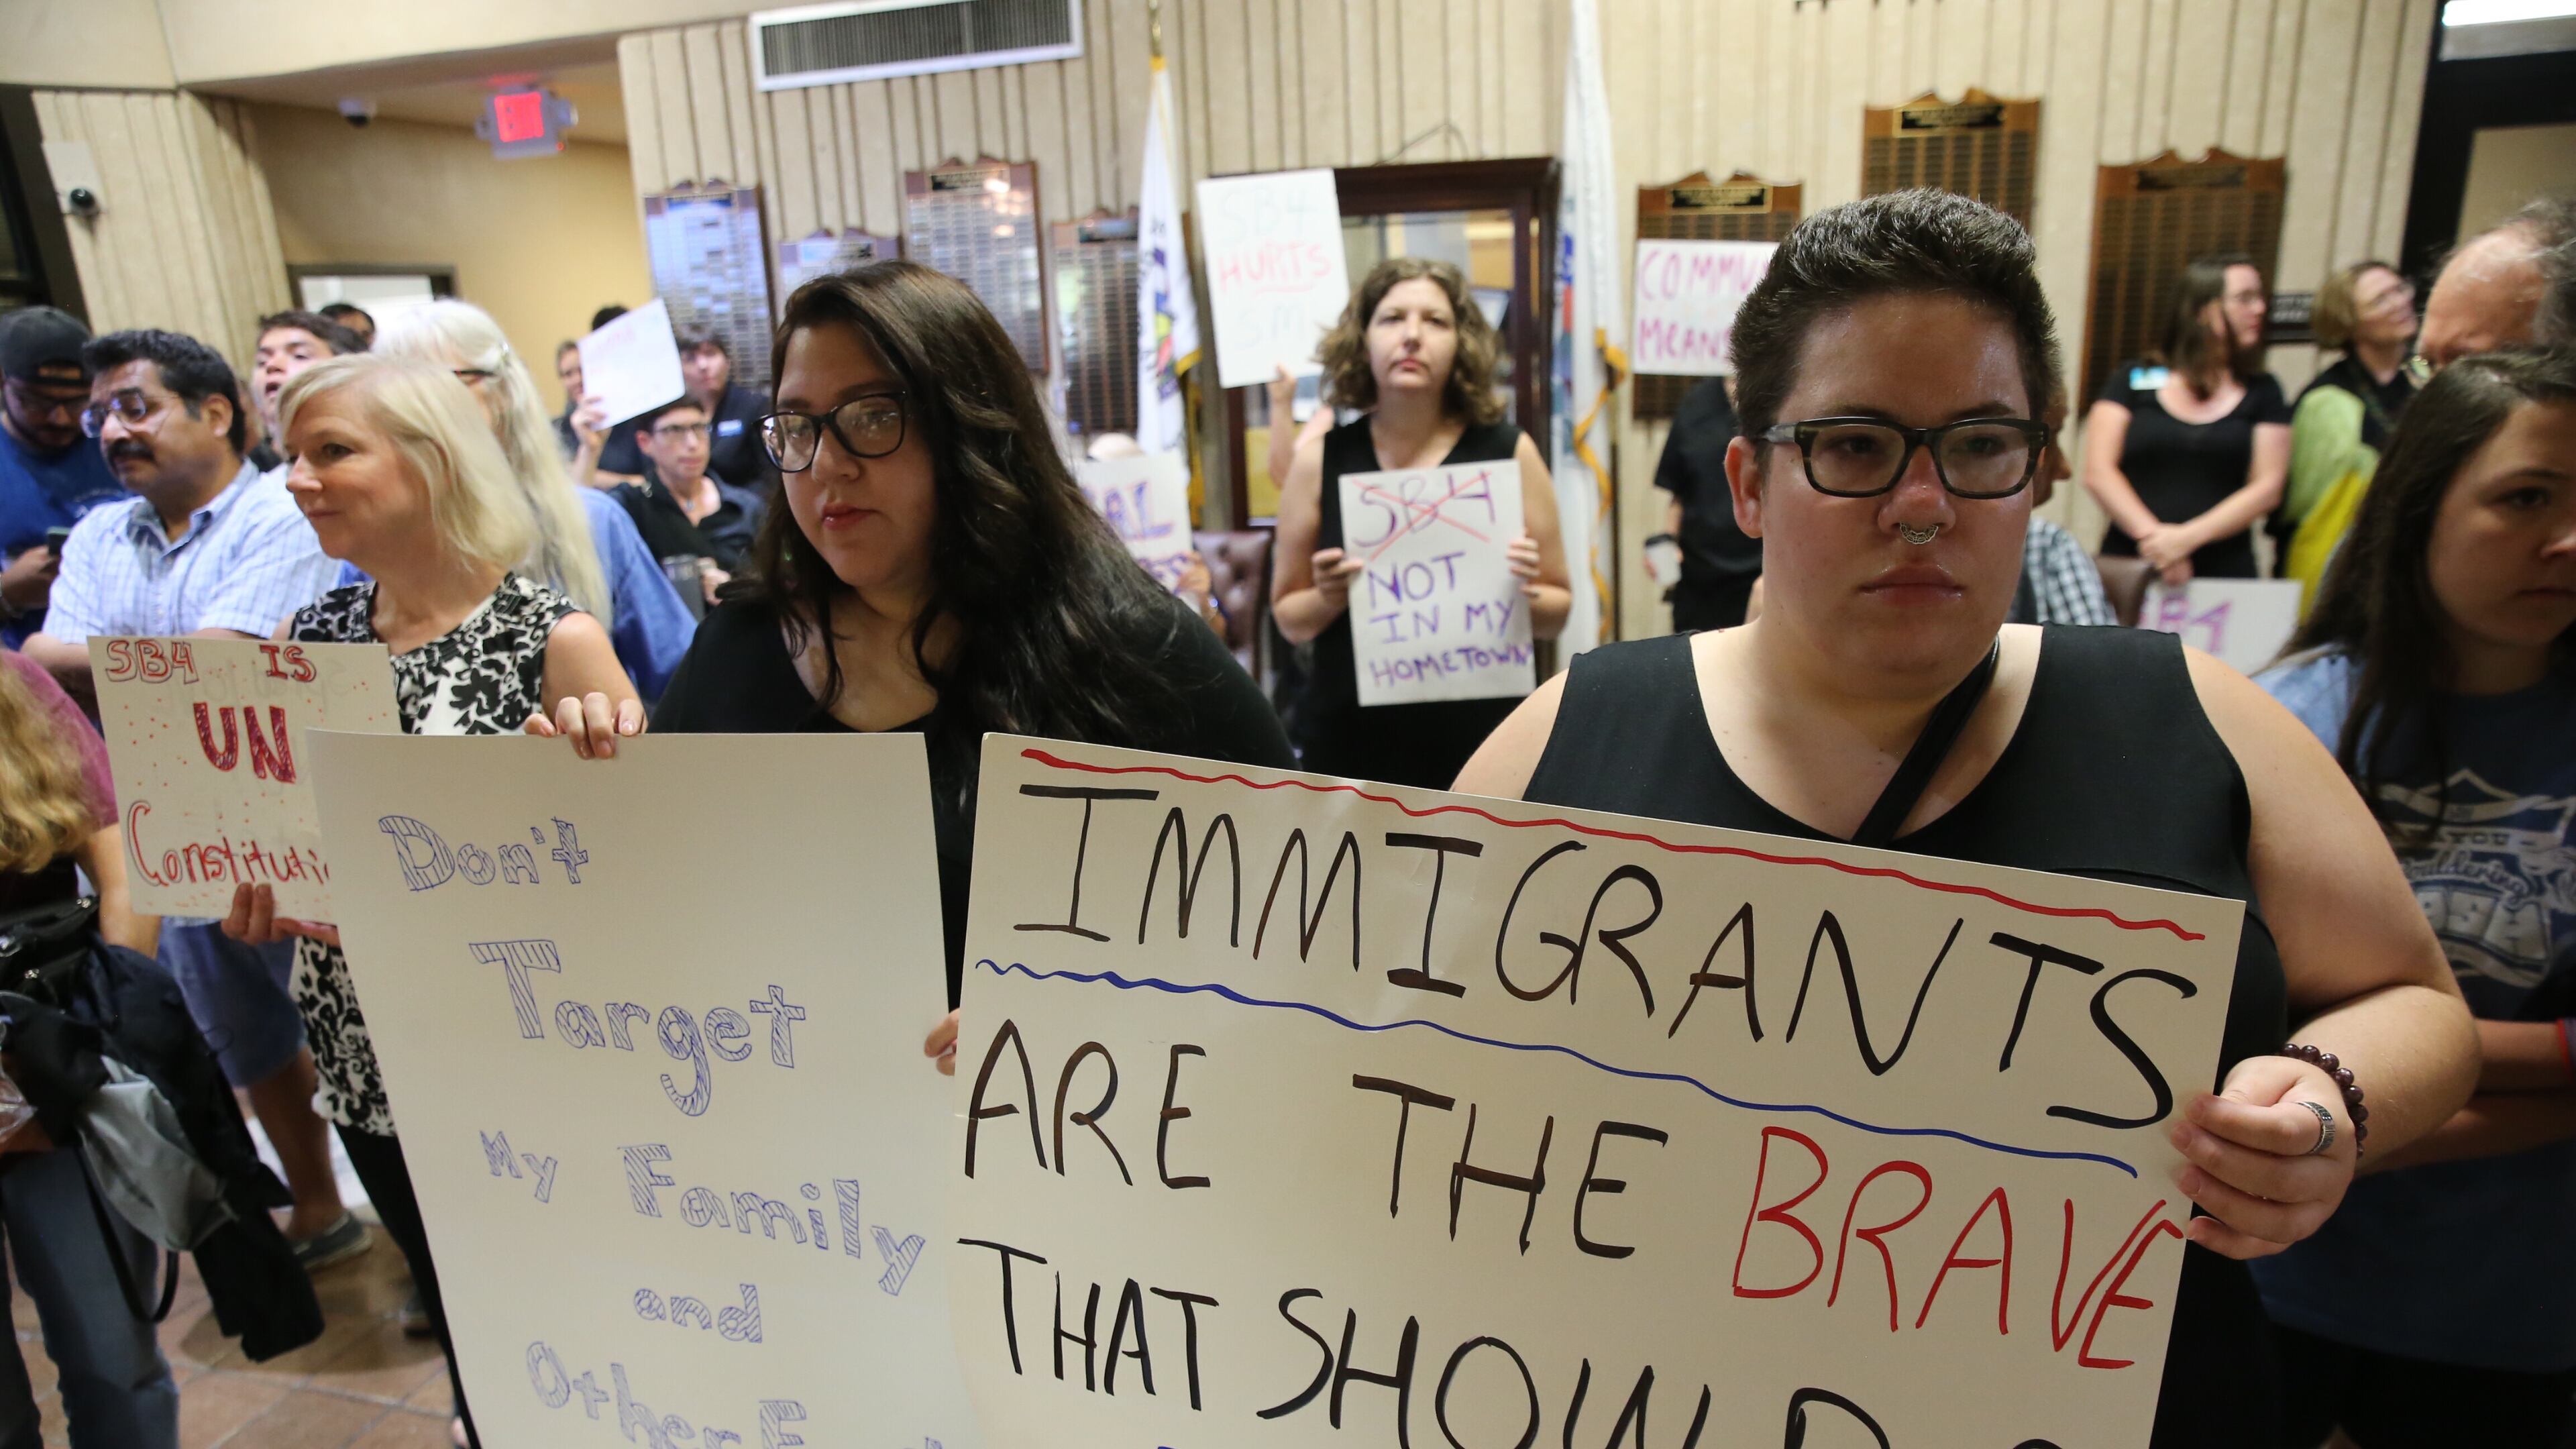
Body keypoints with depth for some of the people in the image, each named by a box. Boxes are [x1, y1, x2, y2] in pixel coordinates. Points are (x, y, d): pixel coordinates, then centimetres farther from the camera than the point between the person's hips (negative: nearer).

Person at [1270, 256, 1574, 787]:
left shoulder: (1509, 452, -3)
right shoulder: (1321, 459, -2)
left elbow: (1556, 613, 5)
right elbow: (1289, 619, 7)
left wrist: (1525, 594, -16)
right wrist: (1328, 599, -14)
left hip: (1478, 740, 0)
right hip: (1349, 741, 1)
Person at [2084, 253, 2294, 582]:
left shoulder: (2262, 391, 12)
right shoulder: (2134, 379, 7)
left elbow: (2267, 487, 2)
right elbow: (2098, 473, -3)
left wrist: (2188, 538, -13)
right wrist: (2152, 535, -17)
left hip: (2225, 574, 1)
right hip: (2129, 566, -1)